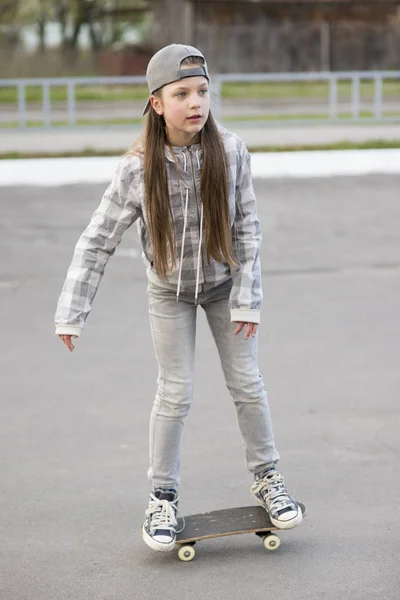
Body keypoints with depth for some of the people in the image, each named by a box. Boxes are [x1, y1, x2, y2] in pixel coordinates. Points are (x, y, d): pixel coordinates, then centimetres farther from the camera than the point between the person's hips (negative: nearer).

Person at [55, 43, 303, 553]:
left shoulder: (230, 152, -21)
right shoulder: (138, 169, -24)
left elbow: (246, 226, -12)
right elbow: (96, 243, -19)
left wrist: (247, 298, -14)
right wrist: (71, 314, -21)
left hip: (224, 282, 1)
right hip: (170, 291, -1)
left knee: (247, 382, 6)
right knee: (175, 394, 1)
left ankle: (267, 478, 23)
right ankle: (163, 497, 15)